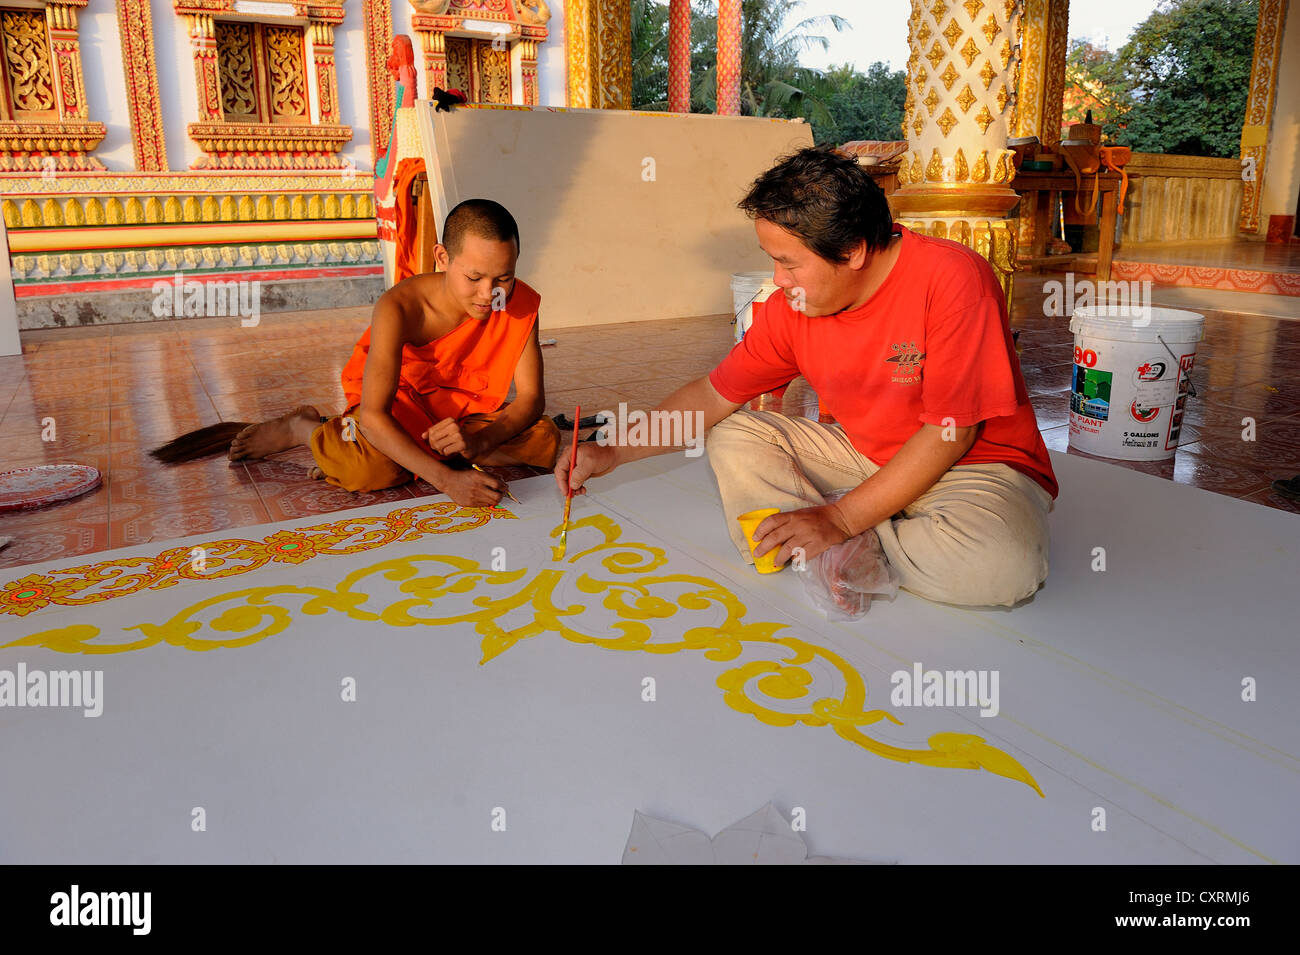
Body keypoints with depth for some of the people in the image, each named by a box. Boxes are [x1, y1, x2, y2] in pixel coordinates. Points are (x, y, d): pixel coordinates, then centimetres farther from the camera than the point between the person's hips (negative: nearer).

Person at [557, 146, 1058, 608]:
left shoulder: (952, 277, -26)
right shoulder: (792, 306, -9)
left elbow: (951, 432, -25)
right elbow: (713, 395, 0)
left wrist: (839, 519, -26)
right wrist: (612, 454, -10)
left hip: (978, 461, -5)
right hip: (865, 453, 5)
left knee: (1000, 564, -37)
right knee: (735, 440, -4)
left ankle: (846, 547, -11)